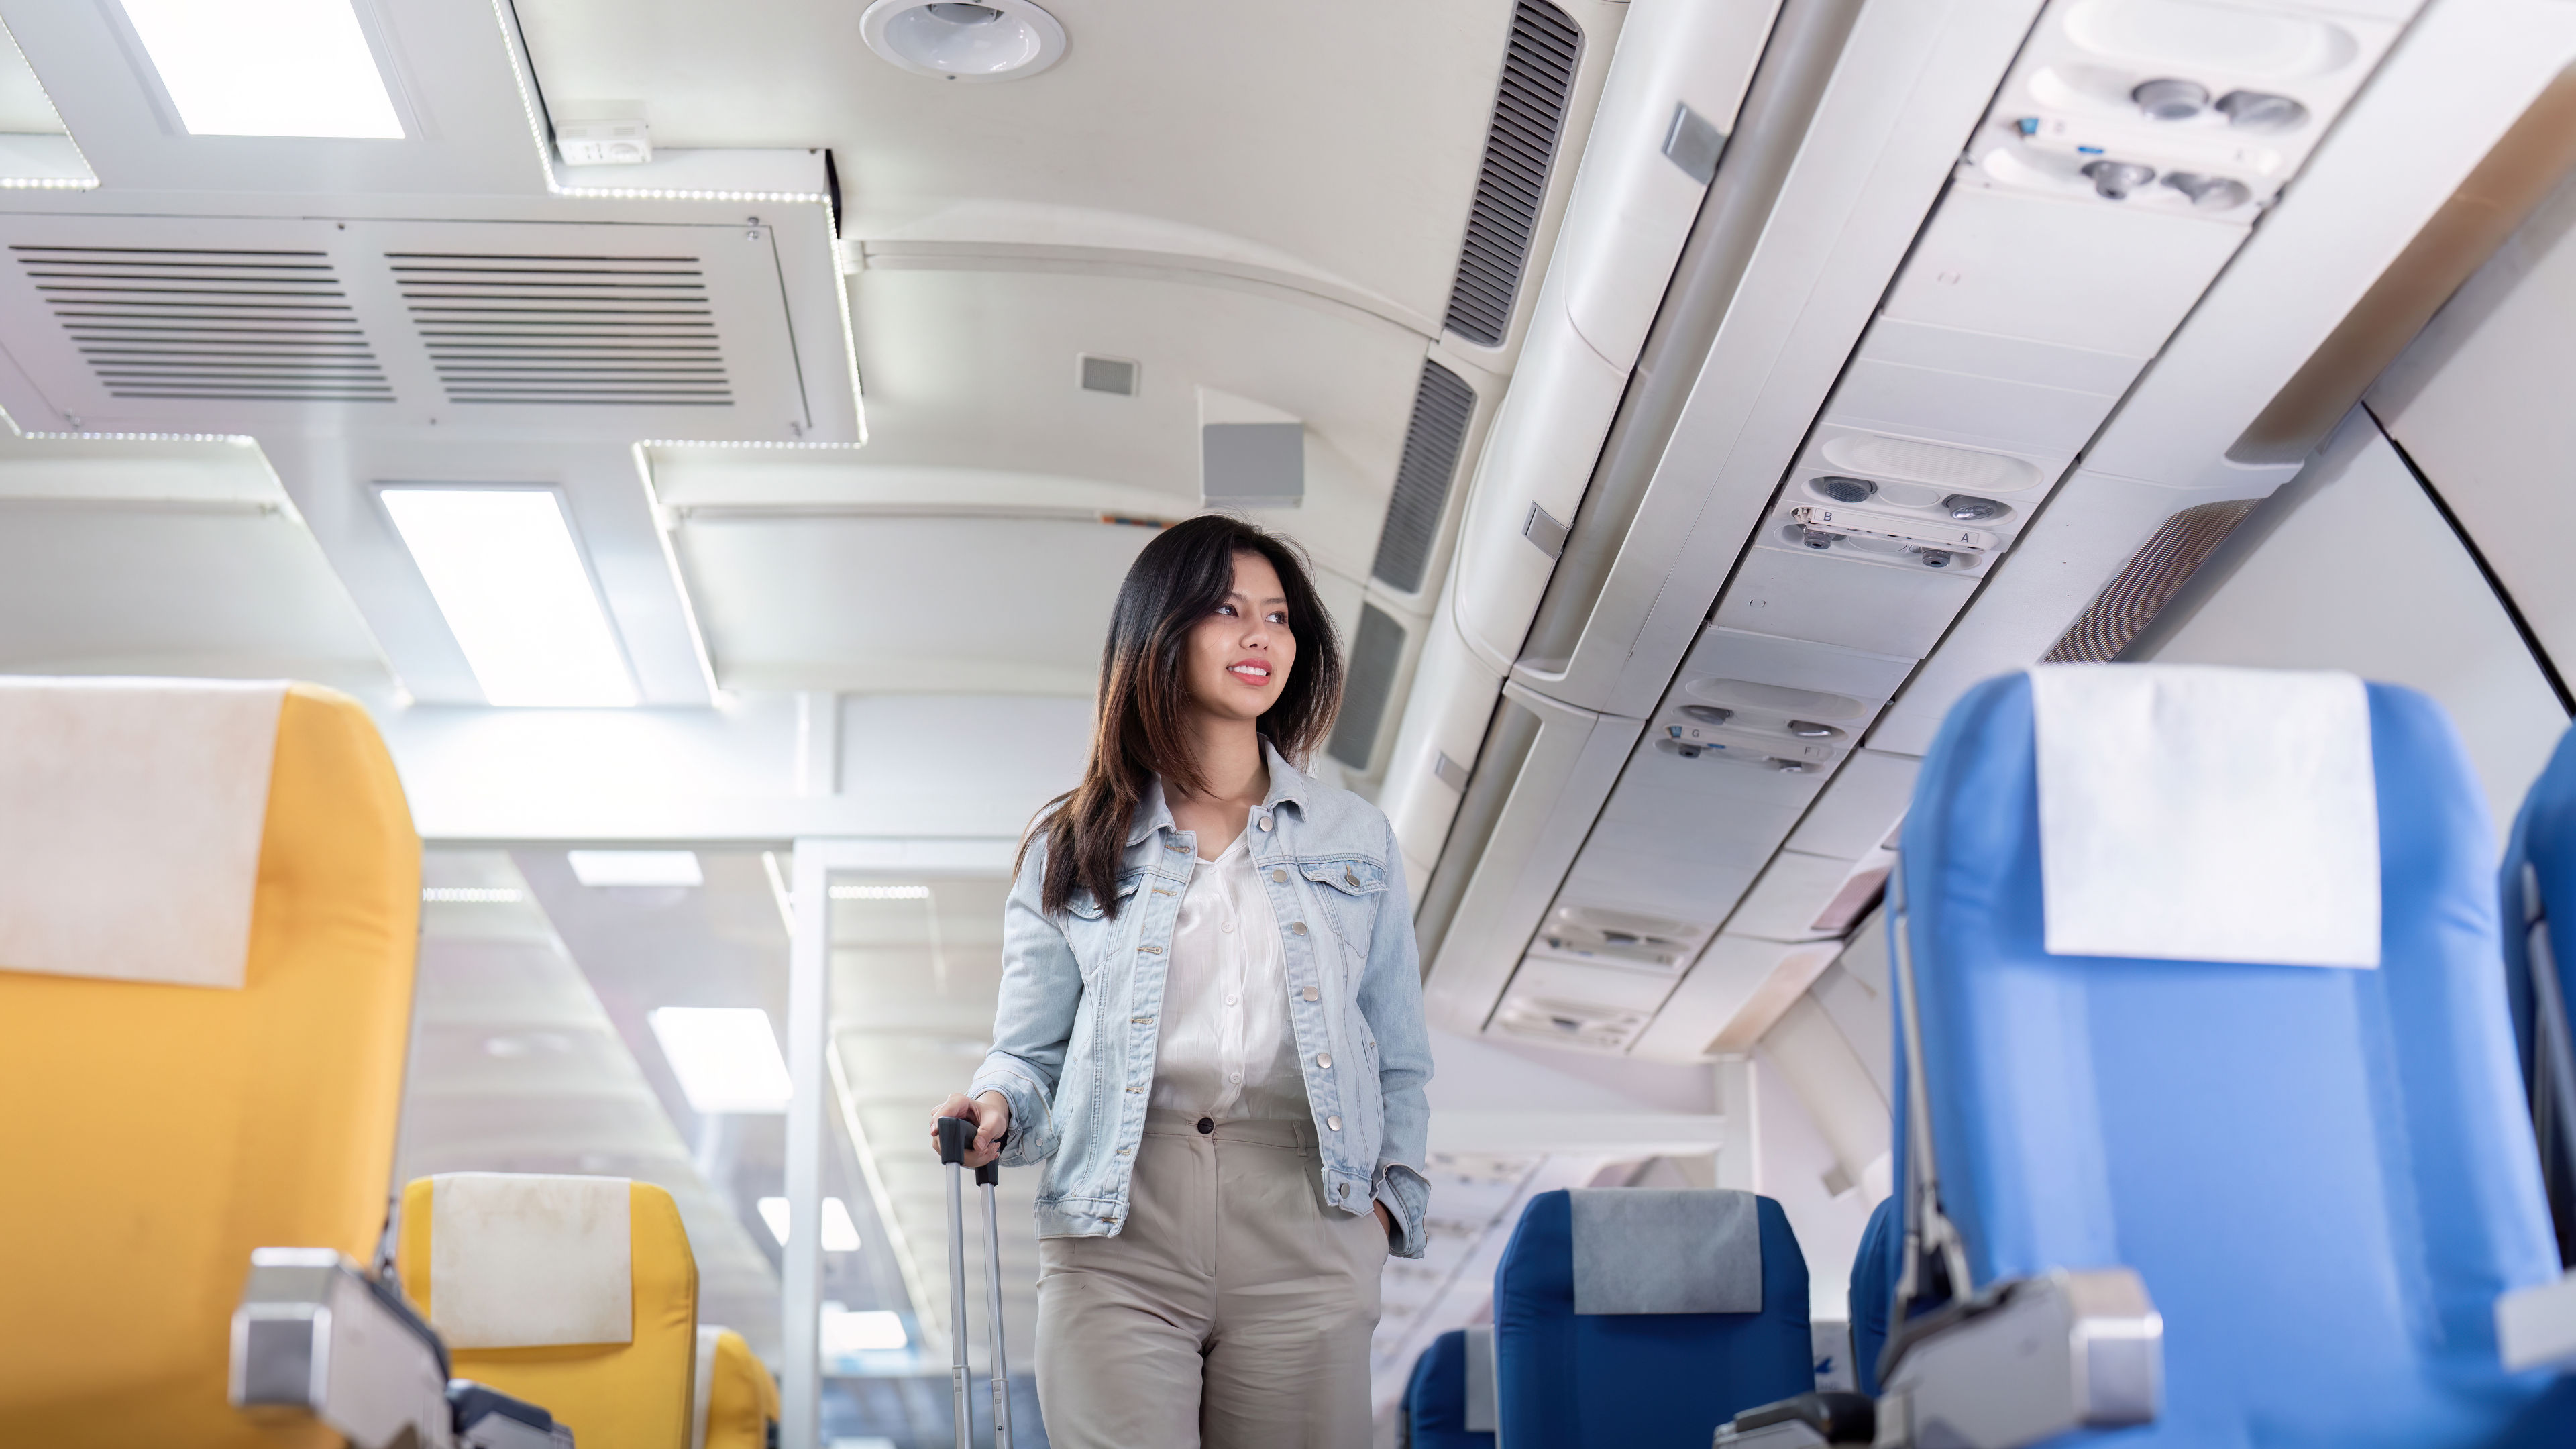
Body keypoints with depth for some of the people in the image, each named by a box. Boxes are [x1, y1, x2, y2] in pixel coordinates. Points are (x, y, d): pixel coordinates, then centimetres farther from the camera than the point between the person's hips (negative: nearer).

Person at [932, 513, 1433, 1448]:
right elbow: (1031, 1052, 11)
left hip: (1302, 1237, 1)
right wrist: (996, 1108, -10)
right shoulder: (1073, 849, 13)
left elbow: (1399, 1062, 16)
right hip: (1115, 1238, -1)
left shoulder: (1355, 840, 16)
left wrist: (1390, 1197, 1)